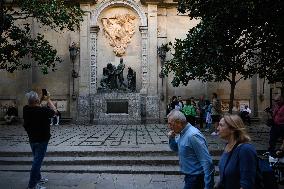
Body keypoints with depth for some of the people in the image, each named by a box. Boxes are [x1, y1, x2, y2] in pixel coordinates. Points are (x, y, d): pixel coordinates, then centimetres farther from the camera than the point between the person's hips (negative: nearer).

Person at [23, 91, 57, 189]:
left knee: (36, 159, 22)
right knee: (37, 161, 0)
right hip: (41, 140, -7)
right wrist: (48, 99, 0)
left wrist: (42, 100, 7)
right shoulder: (43, 110, -25)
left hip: (32, 139, 7)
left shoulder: (25, 109, -8)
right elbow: (54, 111, -7)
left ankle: (38, 178, 38)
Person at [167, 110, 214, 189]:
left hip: (196, 177, -9)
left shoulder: (192, 135, -27)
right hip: (189, 175, 9)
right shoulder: (182, 133, 1)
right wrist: (171, 138, -5)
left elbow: (206, 161, -26)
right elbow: (175, 149, 16)